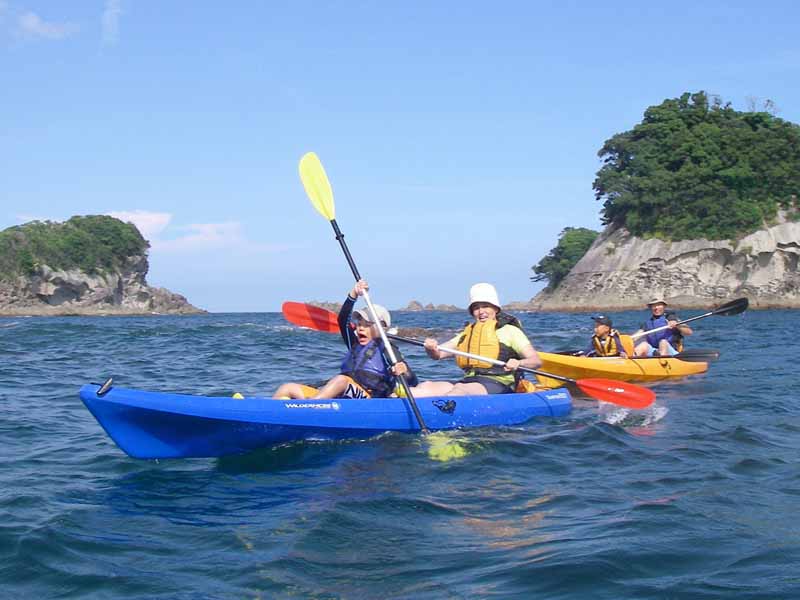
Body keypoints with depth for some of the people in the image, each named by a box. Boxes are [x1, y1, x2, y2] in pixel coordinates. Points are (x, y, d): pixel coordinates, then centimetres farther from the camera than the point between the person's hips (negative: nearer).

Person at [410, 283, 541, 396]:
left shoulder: (509, 330, 10)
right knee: (426, 387, -21)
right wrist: (430, 348, -6)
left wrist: (519, 363, -22)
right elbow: (438, 354, 18)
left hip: (498, 386, -6)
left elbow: (536, 360, 0)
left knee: (460, 390, -37)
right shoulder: (467, 333, 27)